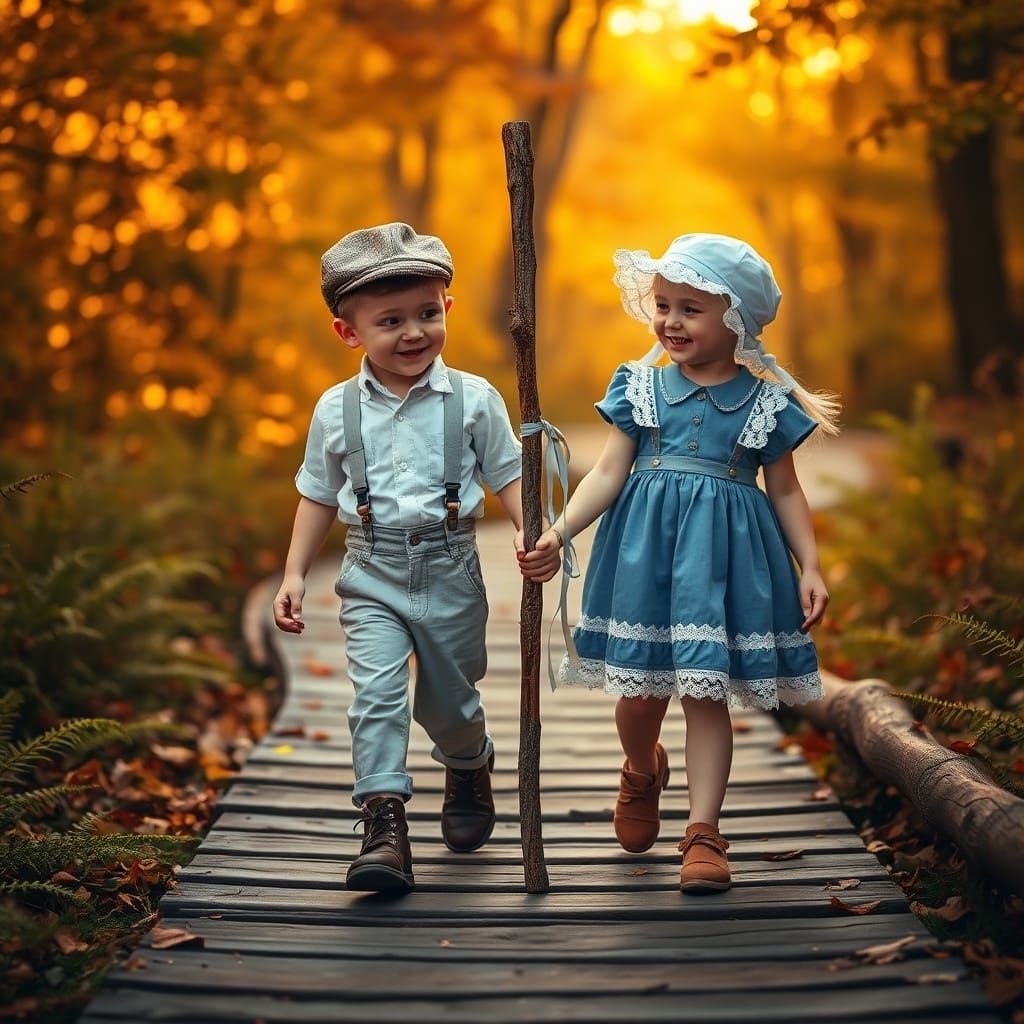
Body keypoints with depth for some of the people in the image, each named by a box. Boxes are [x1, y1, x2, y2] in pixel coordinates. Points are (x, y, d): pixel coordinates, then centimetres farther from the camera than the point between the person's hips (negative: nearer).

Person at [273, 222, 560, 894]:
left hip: (450, 571, 0)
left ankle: (470, 772, 46)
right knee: (377, 691, -16)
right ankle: (384, 826, -14)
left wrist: (531, 533, -17)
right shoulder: (338, 409, 0)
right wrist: (295, 574, 4)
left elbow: (509, 476, 1)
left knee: (449, 699, 14)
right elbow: (319, 495, 9)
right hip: (372, 575, 0)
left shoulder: (474, 400, -4)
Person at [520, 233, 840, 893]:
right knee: (639, 686, 7)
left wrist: (811, 567, 2)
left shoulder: (765, 400, 1)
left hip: (723, 553, -1)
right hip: (646, 548, 2)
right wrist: (559, 532, -11)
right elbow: (608, 474, 0)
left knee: (706, 690, -3)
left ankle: (704, 832, 6)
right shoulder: (641, 386, 3)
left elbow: (786, 492, 7)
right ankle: (642, 771, 40)